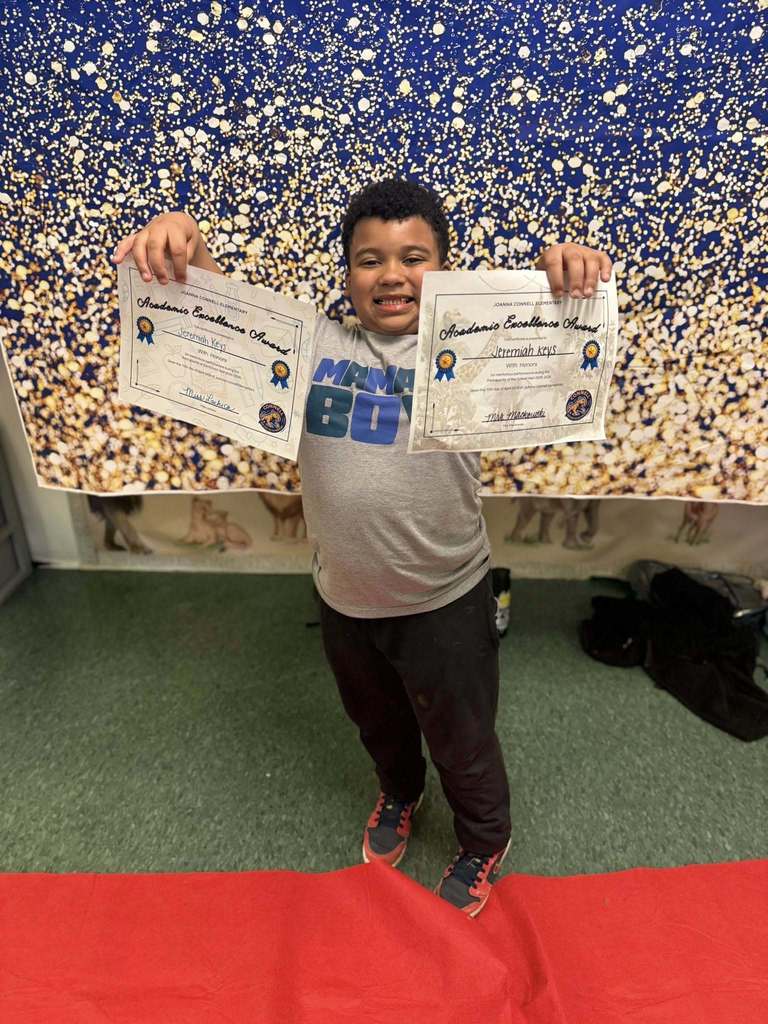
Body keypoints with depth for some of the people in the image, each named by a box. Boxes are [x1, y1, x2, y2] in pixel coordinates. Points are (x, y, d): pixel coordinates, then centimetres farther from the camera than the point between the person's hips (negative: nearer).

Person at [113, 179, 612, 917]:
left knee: (461, 741, 21)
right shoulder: (312, 343, -5)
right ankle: (399, 792, 65)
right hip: (343, 599, 3)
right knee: (375, 720, 31)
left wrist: (566, 275, -40)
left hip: (445, 601, -3)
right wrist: (182, 246, -29)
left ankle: (486, 840, 53)